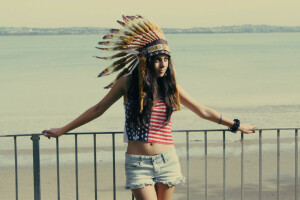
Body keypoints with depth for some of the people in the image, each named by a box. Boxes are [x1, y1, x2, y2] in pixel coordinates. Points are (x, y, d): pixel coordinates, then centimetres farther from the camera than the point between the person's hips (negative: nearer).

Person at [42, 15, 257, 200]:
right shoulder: (128, 83, -2)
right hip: (138, 162, -2)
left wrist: (235, 125, 17)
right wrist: (63, 130, 11)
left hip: (167, 159, 3)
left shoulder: (170, 86, 4)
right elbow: (98, 109, 7)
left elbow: (203, 111, 14)